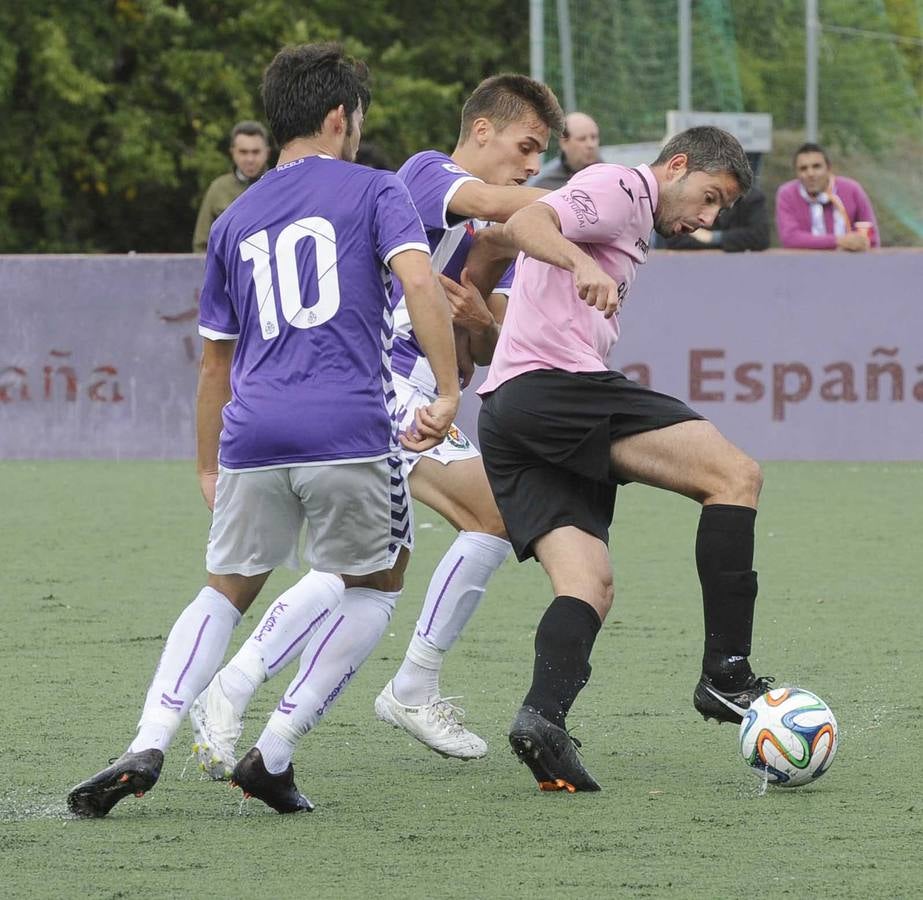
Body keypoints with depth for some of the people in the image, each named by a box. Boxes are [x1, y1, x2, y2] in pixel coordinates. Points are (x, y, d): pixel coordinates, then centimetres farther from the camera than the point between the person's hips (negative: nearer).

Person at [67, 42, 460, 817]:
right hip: (350, 432, -4)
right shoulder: (373, 191, 7)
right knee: (374, 587, 17)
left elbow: (216, 359, 25)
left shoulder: (235, 221, 21)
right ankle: (274, 753, 7)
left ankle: (148, 745, -4)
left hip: (253, 435, 4)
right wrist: (447, 392, -13)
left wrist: (210, 467, 33)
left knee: (227, 592, 18)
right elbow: (419, 281, -12)